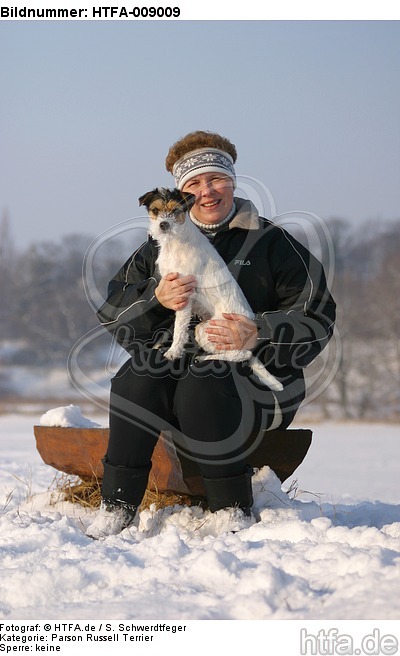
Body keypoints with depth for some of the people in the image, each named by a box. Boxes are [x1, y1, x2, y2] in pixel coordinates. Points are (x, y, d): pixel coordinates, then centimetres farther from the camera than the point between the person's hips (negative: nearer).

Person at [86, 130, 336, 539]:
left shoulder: (271, 242, 6)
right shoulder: (160, 246, 17)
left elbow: (316, 318, -2)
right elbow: (113, 313, 10)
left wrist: (259, 335, -20)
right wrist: (156, 299, -12)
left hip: (254, 373, -3)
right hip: (176, 363, 3)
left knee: (201, 389, -35)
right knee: (135, 378, -28)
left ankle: (234, 513, -23)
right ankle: (117, 509, -25)